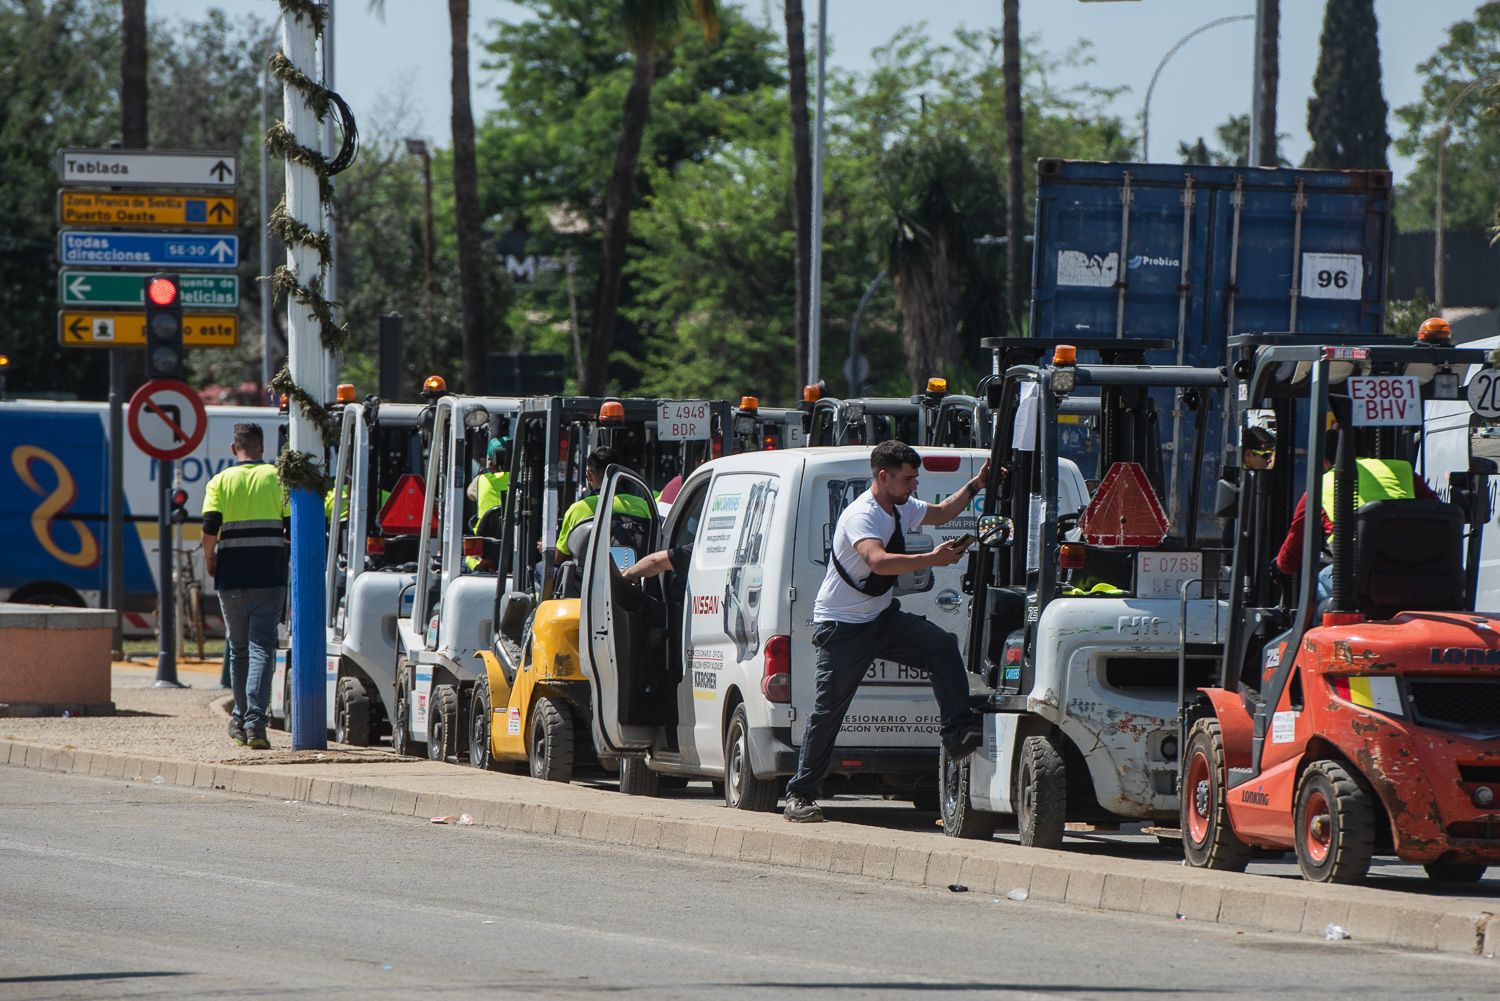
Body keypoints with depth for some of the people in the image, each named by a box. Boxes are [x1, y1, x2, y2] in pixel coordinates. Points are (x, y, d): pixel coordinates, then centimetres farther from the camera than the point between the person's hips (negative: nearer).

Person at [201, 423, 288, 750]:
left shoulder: (220, 481, 3)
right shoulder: (277, 478, 3)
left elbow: (210, 526, -8)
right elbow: (293, 525, 0)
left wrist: (209, 559, 7)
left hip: (231, 576, 1)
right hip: (269, 576, -1)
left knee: (238, 649, 14)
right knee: (261, 647, -6)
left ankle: (240, 720, 23)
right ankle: (255, 720, -21)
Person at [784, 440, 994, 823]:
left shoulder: (902, 508, 4)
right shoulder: (862, 516, -24)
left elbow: (940, 513, 25)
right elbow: (879, 561, -42)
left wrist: (976, 486, 13)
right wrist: (932, 559, -42)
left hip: (882, 618, 8)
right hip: (842, 628, -8)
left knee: (943, 645, -13)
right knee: (829, 709, -4)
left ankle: (959, 731, -14)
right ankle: (800, 796, 3)